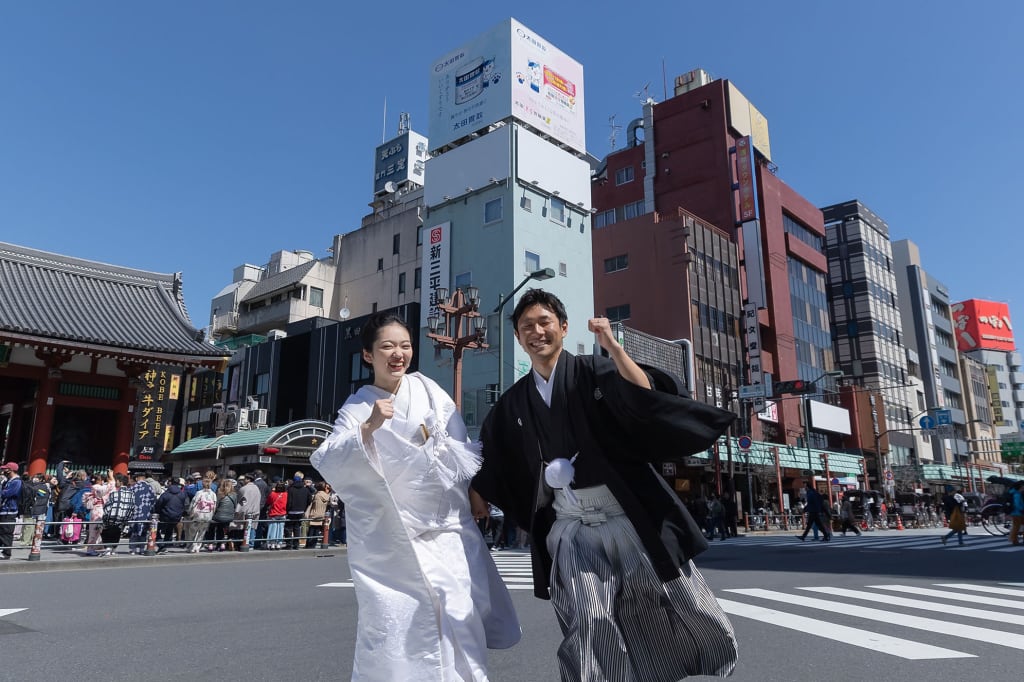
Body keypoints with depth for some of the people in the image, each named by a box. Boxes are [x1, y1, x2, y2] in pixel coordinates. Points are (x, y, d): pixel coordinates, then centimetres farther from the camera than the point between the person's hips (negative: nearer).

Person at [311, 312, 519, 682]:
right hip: (387, 544, -1)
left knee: (459, 623, -1)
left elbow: (465, 451, 7)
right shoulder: (356, 407, 1)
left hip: (444, 531, 2)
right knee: (391, 629, -3)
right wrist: (369, 427, -26)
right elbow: (328, 465, -15)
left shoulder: (428, 390, 5)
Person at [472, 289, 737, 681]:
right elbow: (489, 465, 17)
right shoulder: (513, 404, 9)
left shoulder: (594, 371, -1)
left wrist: (613, 347, -23)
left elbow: (647, 402, -18)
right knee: (586, 625, -10)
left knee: (689, 613, 8)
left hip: (630, 516, -1)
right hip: (571, 528, 2)